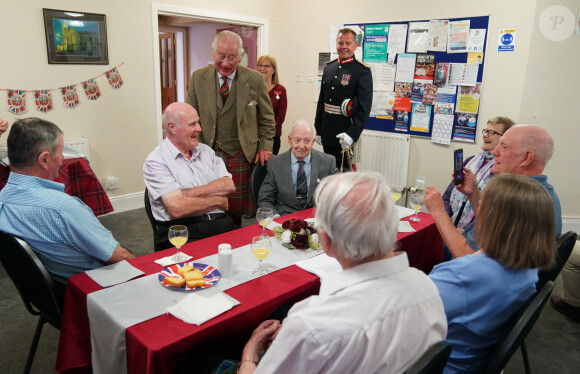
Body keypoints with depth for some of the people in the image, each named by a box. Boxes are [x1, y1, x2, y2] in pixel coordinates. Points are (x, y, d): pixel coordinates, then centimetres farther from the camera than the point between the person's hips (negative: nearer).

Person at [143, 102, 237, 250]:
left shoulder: (206, 151, 18)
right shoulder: (156, 161, -1)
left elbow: (229, 185, 4)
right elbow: (177, 209, -13)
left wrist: (188, 193, -8)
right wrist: (218, 201, 0)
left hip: (221, 223, 5)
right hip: (182, 230, -5)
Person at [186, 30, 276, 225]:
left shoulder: (255, 80, 0)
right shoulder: (198, 78, 3)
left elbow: (267, 118, 9)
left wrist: (265, 147, 0)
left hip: (241, 158, 0)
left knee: (236, 211, 4)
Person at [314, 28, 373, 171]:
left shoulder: (363, 71, -8)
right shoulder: (329, 67, 10)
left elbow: (365, 107, -14)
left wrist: (352, 134, -22)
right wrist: (318, 130, 13)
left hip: (345, 135, -6)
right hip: (327, 134, 6)